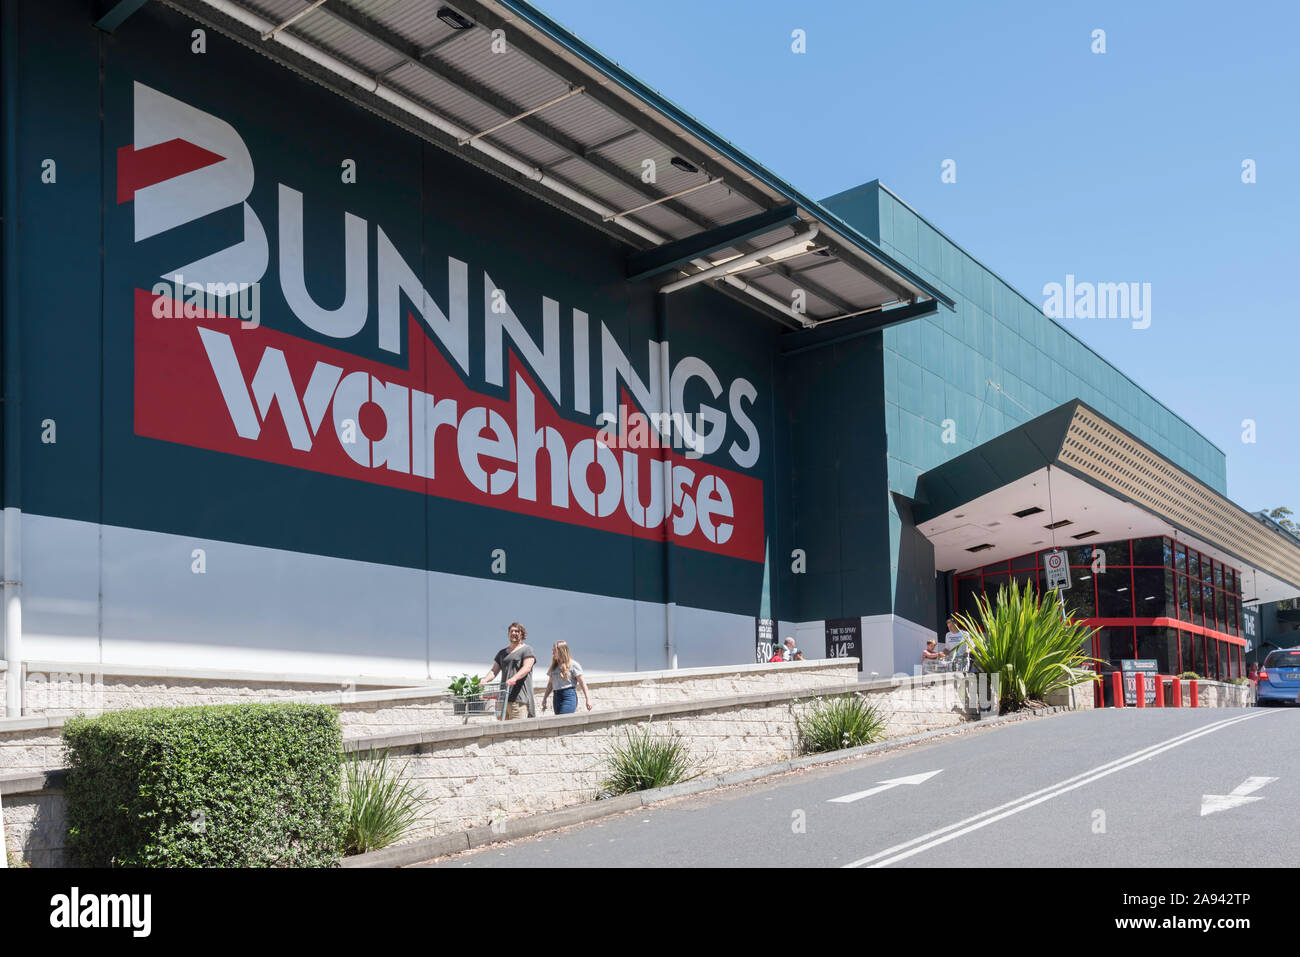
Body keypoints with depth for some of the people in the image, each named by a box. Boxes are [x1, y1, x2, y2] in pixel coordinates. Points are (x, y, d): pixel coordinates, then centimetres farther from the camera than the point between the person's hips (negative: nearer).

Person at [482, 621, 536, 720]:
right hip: (504, 697, 6)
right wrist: (484, 680, -6)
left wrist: (514, 678, -29)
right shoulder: (502, 653, 24)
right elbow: (494, 670, 15)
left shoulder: (527, 650, 4)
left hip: (519, 698, -6)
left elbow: (527, 668, -12)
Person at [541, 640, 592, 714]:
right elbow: (550, 684, 20)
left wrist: (588, 699, -7)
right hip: (557, 697, 7)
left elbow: (582, 683, -4)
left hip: (569, 695, -7)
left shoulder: (573, 664, -3)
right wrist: (544, 699, 15)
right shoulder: (554, 666, 15)